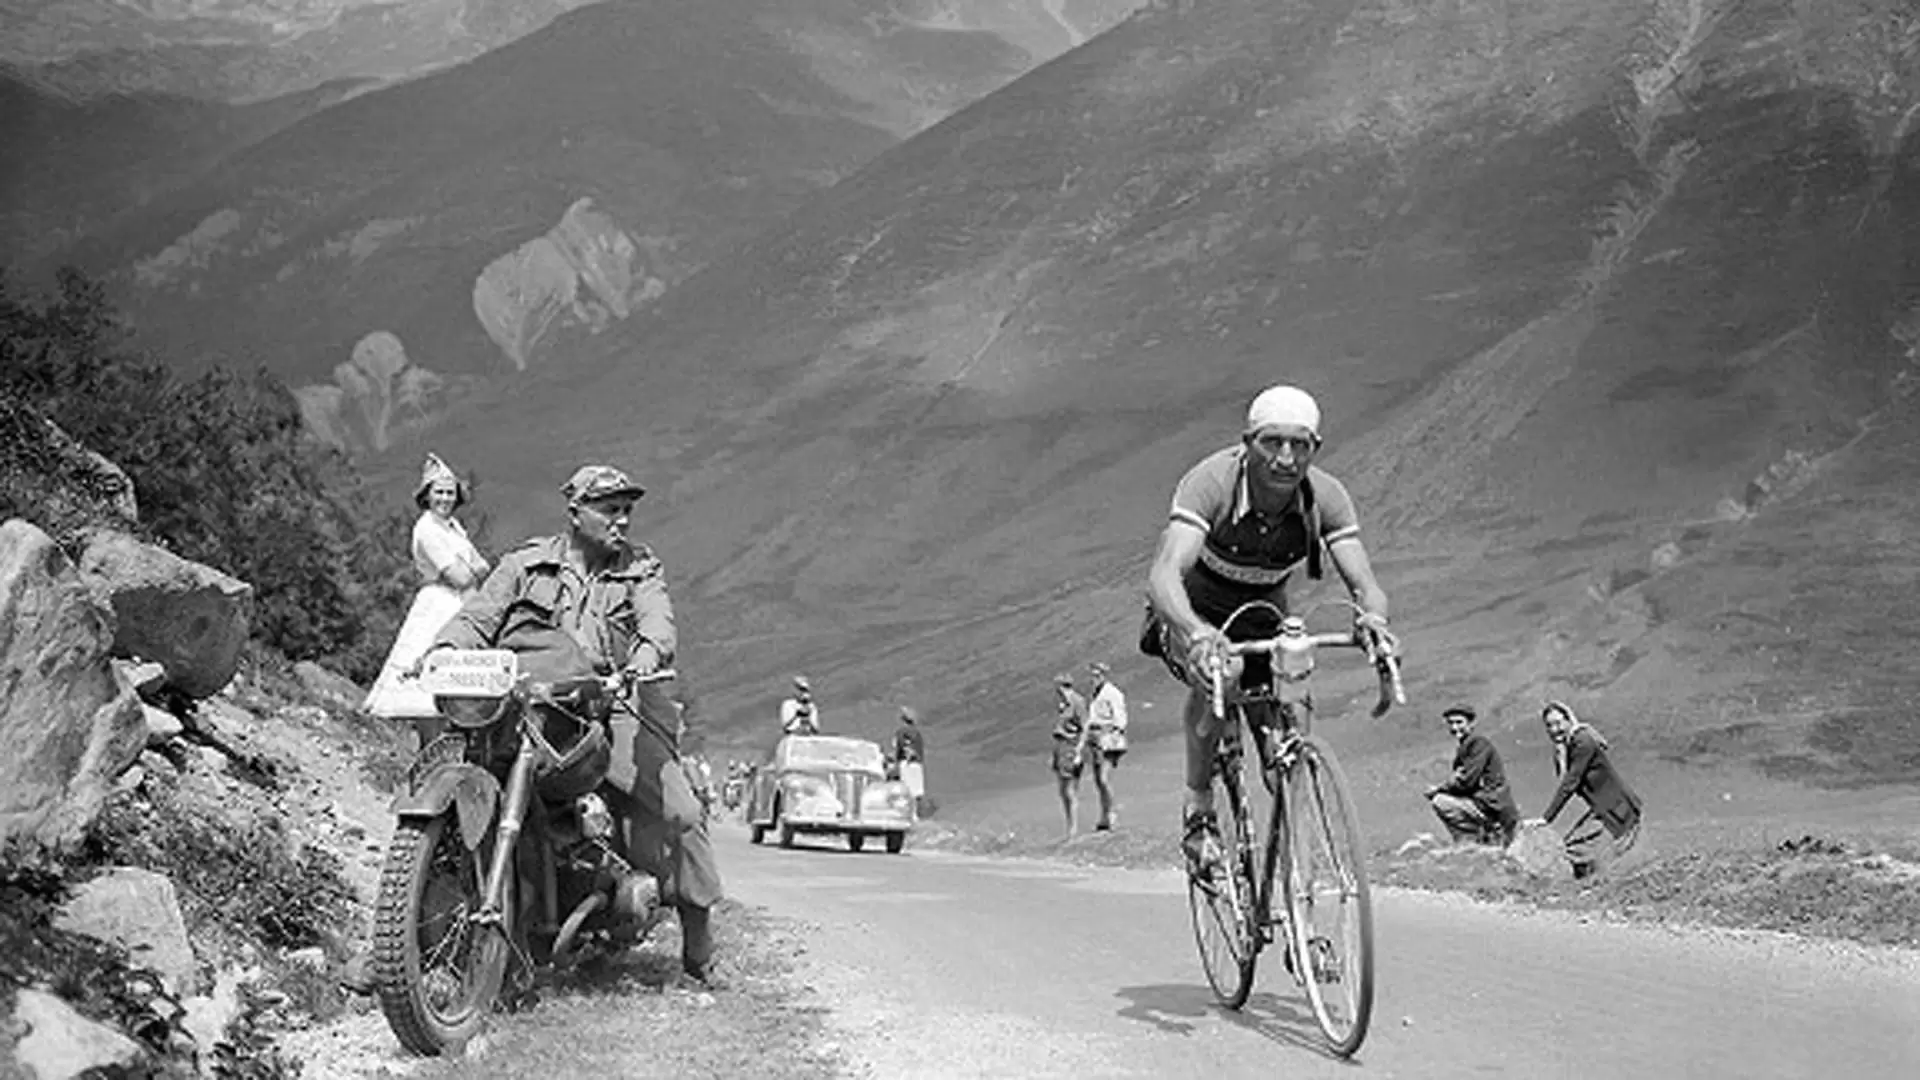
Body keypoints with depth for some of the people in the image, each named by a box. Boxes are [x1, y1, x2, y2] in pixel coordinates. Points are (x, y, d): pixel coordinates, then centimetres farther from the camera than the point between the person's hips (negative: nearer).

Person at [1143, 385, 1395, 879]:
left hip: (1264, 617, 4)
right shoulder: (1211, 482, -33)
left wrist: (1373, 616, -53)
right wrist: (1195, 633, -65)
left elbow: (1364, 582, -28)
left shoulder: (1326, 497, -22)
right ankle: (1198, 809, -18)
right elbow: (1165, 575, -45)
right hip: (1195, 613, -4)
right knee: (1218, 674, -36)